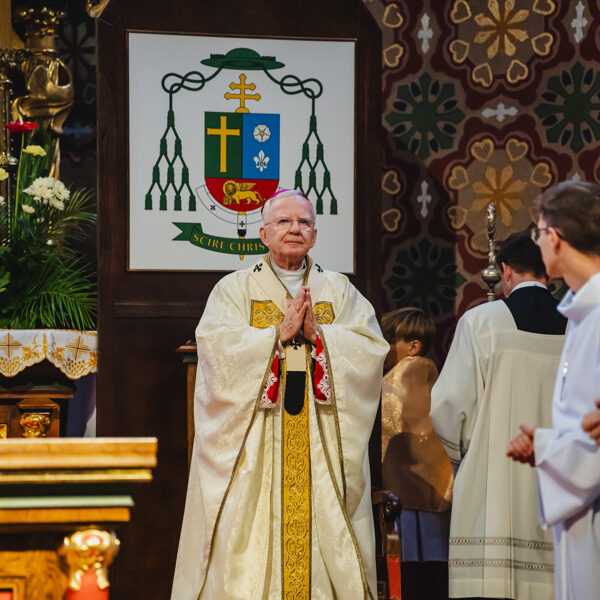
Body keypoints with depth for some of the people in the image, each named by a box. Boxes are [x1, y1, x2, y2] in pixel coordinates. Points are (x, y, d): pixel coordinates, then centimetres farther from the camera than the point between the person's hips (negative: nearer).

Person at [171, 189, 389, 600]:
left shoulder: (340, 292, 13)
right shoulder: (235, 289, 7)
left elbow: (372, 349, 1)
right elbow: (217, 347, -9)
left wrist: (317, 334, -11)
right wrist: (280, 332, -14)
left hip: (323, 449, 2)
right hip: (254, 450, -2)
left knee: (325, 532, -3)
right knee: (252, 545, -7)